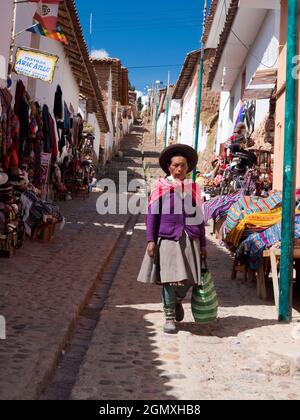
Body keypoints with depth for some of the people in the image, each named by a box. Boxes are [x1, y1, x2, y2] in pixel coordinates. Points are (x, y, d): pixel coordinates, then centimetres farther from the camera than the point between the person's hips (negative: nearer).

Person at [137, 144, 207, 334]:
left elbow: (199, 218, 14)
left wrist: (203, 243, 13)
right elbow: (152, 215, 2)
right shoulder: (161, 187, 1)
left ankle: (178, 301, 34)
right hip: (168, 238, -3)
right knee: (169, 279, -2)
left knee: (188, 279, 1)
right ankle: (170, 317, 14)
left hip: (190, 239, 3)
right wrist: (151, 240, -4)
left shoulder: (194, 188, 10)